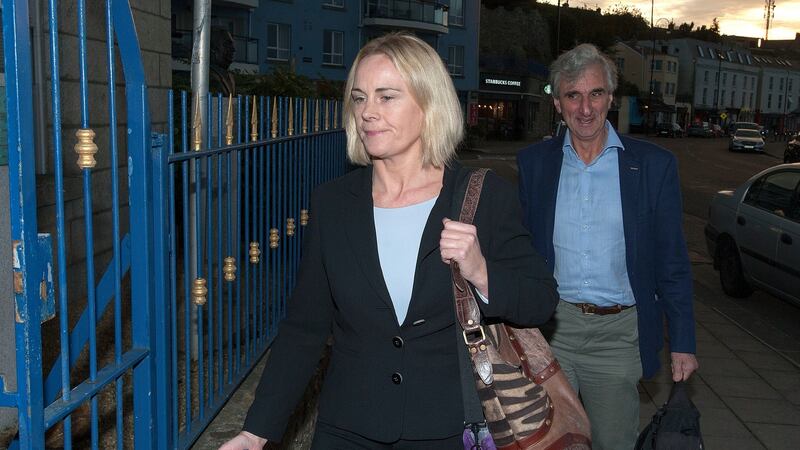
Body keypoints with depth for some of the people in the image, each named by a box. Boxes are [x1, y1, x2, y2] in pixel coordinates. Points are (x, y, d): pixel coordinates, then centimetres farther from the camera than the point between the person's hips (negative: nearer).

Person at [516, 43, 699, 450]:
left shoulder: (653, 164, -2)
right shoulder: (533, 162, 2)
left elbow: (671, 264, 0)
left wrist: (682, 343, -1)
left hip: (618, 330, -1)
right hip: (548, 328, 1)